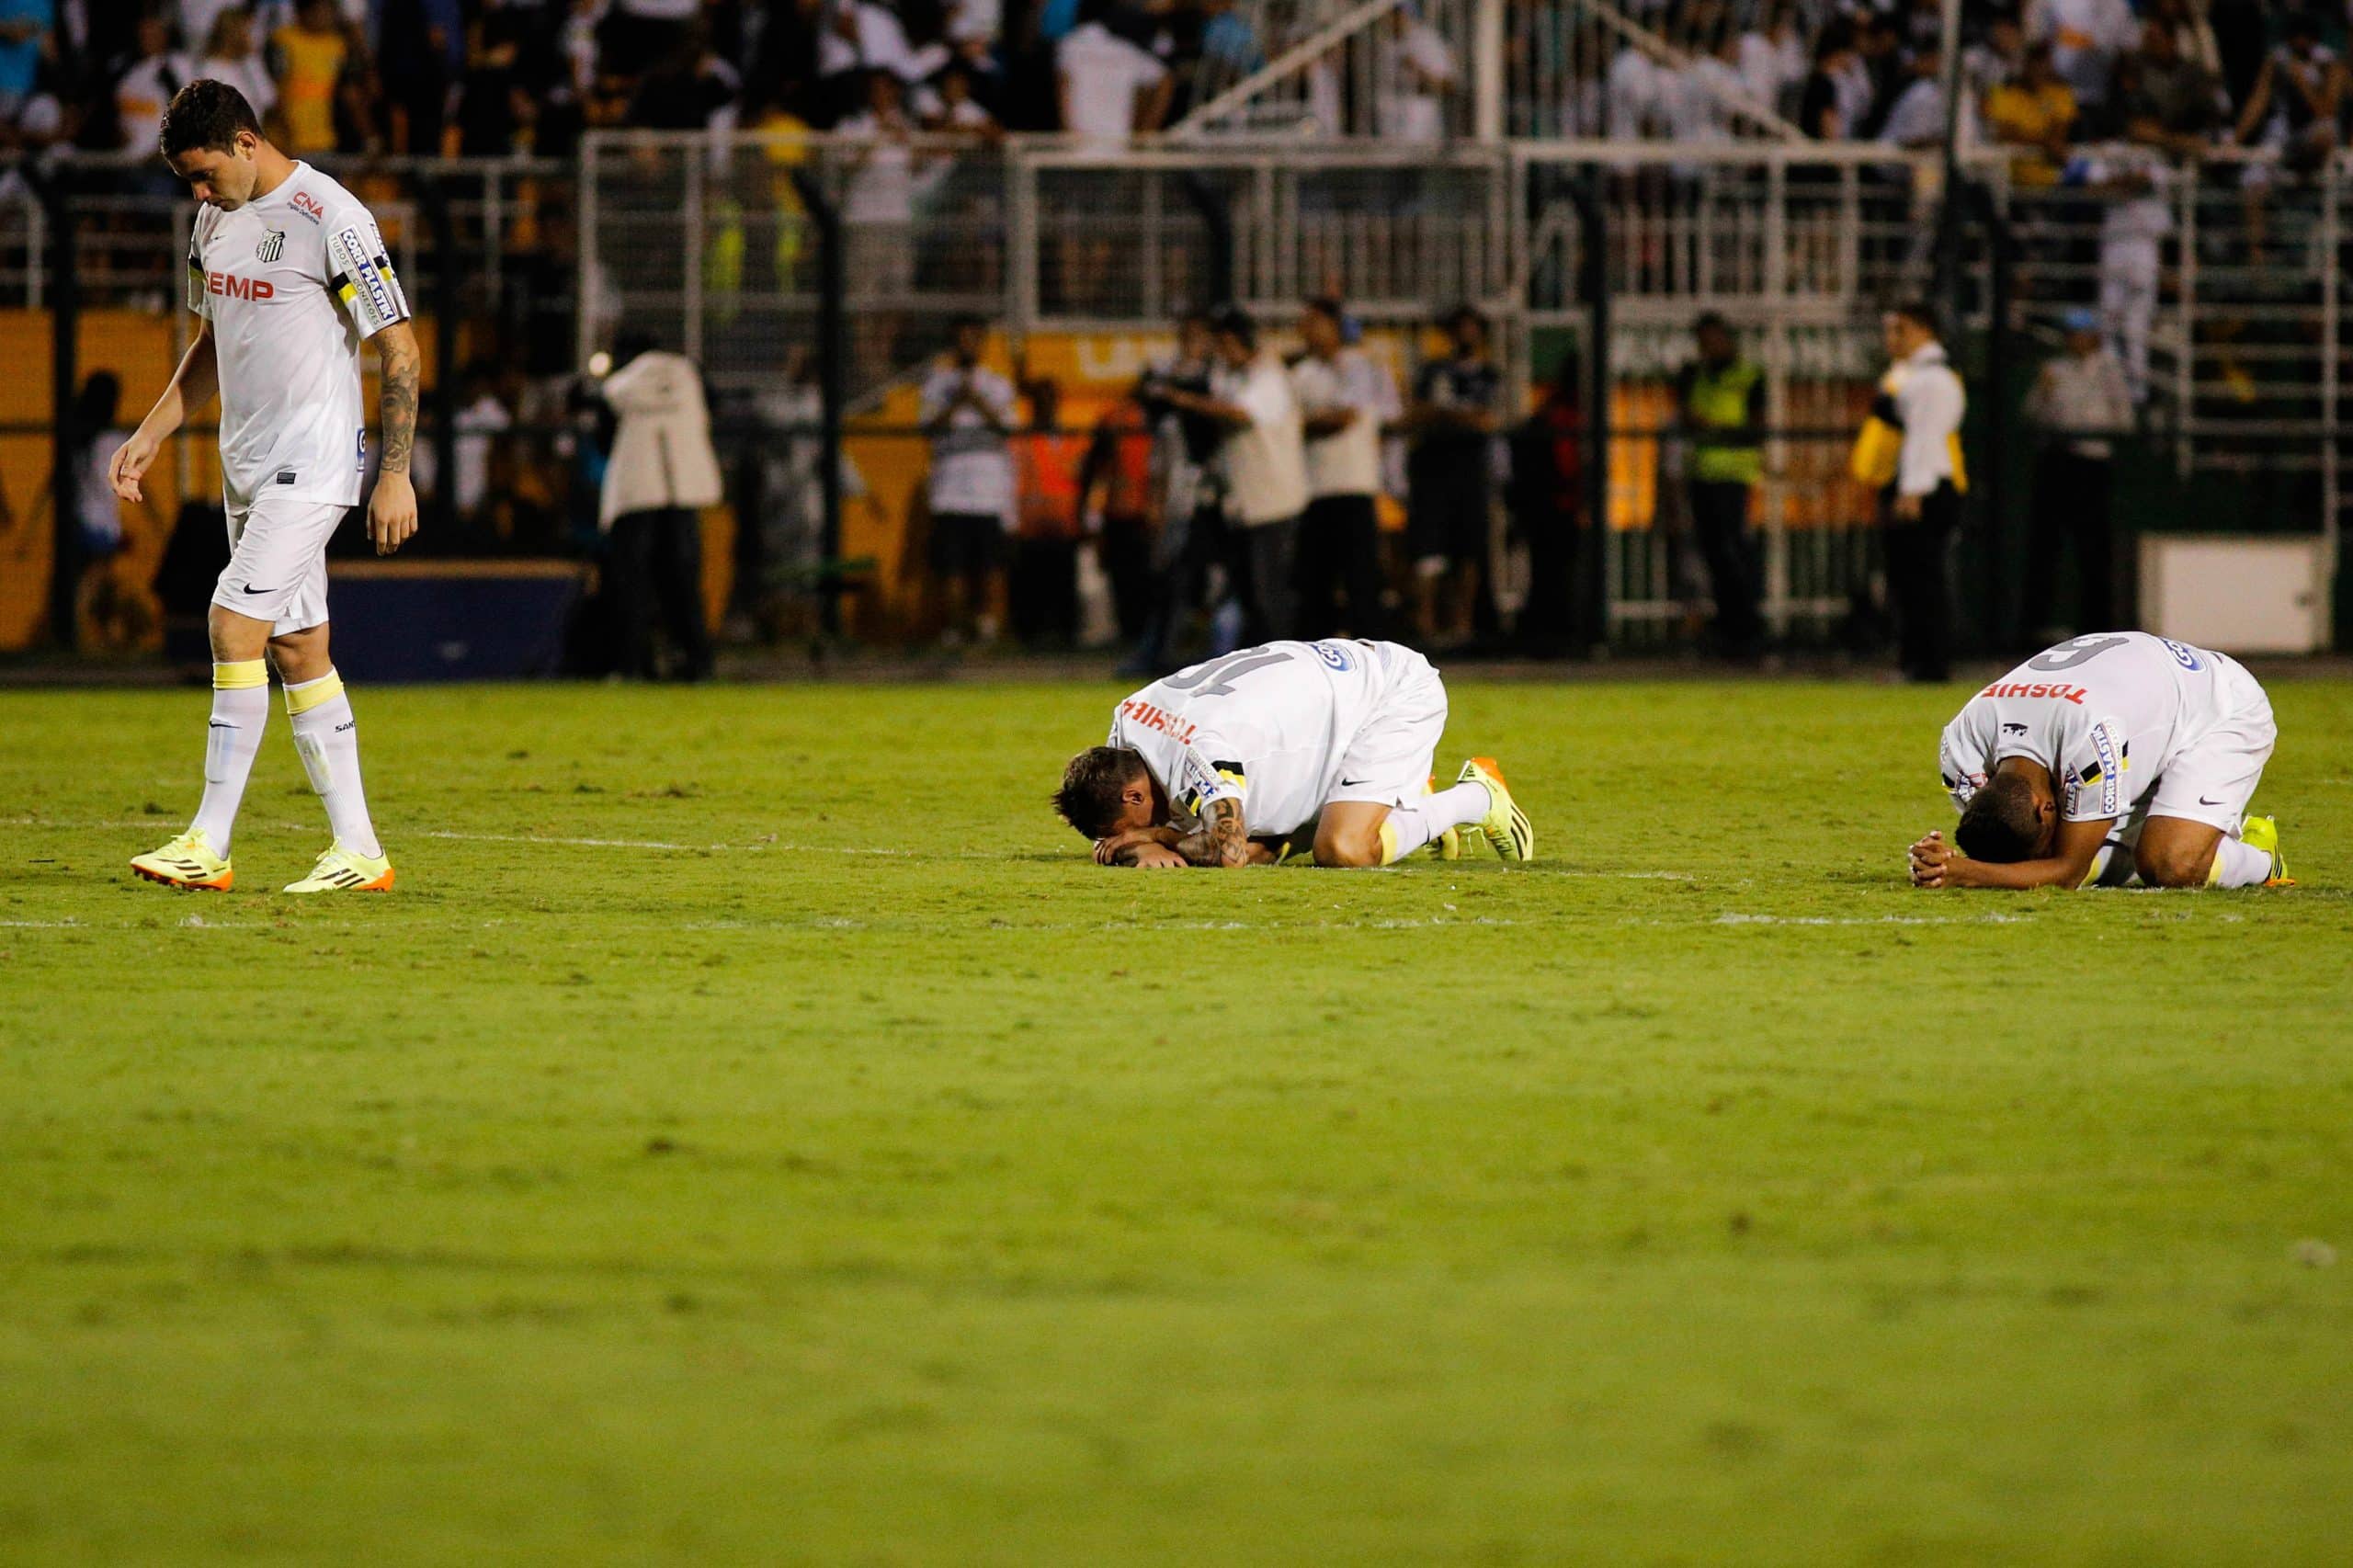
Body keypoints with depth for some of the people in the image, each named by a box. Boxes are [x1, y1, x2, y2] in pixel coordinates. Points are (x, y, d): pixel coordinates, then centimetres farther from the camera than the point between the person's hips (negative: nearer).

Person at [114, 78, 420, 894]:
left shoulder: (330, 218, -14)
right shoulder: (216, 219, 11)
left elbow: (399, 348, -12)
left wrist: (395, 476, -14)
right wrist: (150, 435, 15)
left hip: (313, 464, -8)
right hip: (247, 462, 8)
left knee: (235, 626, -16)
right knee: (296, 649, 6)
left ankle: (209, 843, -13)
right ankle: (358, 851, 9)